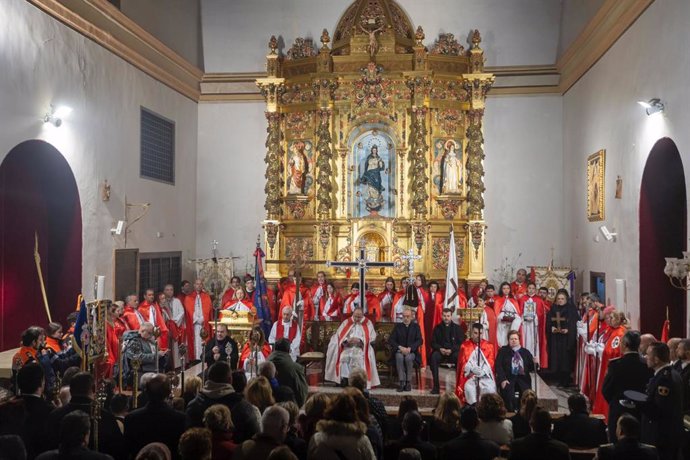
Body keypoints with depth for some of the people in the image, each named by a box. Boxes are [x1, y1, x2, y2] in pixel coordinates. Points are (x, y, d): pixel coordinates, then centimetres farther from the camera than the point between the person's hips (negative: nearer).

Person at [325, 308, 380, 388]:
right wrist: (347, 340, -14)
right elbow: (339, 335, 6)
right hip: (347, 347, 1)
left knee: (359, 357, -35)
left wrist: (360, 340, -15)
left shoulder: (367, 324, 11)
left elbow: (372, 337, 0)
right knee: (343, 357, -32)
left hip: (361, 348, -1)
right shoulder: (346, 322, 15)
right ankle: (344, 378, -29)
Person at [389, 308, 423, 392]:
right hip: (399, 350, 1)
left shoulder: (416, 326, 10)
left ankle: (408, 382, -22)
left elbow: (419, 341, -2)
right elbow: (390, 339, 2)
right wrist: (400, 347, -16)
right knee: (399, 357, -34)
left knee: (408, 357, -35)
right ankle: (402, 382, -29)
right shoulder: (397, 326, 12)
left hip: (412, 351, -1)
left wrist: (410, 348, -18)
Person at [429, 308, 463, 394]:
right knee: (434, 356, -32)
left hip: (453, 352, -1)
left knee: (459, 357, -35)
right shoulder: (437, 328, 12)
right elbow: (433, 342, 9)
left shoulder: (457, 328, 9)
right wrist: (440, 348, -12)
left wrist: (451, 350, -14)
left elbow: (460, 343, 2)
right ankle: (436, 386, -32)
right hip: (440, 351, 1)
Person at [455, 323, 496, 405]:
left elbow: (490, 363, 4)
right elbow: (463, 364, 1)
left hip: (485, 376, 1)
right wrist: (473, 370, -16)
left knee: (490, 389, -25)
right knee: (469, 388, -29)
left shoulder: (488, 346, 9)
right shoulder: (465, 346, 5)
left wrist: (482, 372, -13)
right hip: (470, 375, -1)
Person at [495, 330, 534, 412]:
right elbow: (498, 366, -2)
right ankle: (510, 412, -11)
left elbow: (531, 368, 12)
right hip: (509, 378, -2)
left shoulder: (525, 352, 17)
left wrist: (534, 363, -11)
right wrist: (503, 379, -15)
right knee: (508, 393, -29)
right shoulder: (503, 351, 9)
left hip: (523, 378, 2)